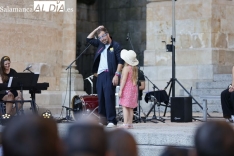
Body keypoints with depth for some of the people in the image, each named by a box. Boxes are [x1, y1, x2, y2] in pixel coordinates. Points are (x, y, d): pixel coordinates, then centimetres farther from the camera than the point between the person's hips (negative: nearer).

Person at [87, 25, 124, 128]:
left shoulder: (116, 46, -2)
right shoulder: (100, 45, 17)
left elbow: (120, 61, -8)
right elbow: (89, 39, 25)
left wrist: (117, 74, -16)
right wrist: (96, 30, 14)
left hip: (109, 74, -7)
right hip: (100, 74, 7)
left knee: (109, 97, -12)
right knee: (101, 98, 5)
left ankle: (112, 121, -12)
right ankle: (103, 120, 8)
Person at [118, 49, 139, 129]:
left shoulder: (126, 68, -12)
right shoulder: (135, 68, 11)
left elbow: (124, 80, -15)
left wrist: (120, 90, -13)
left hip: (127, 88, -8)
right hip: (133, 88, 8)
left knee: (125, 106, -7)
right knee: (130, 108, 10)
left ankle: (125, 123, -12)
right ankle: (130, 123, 11)